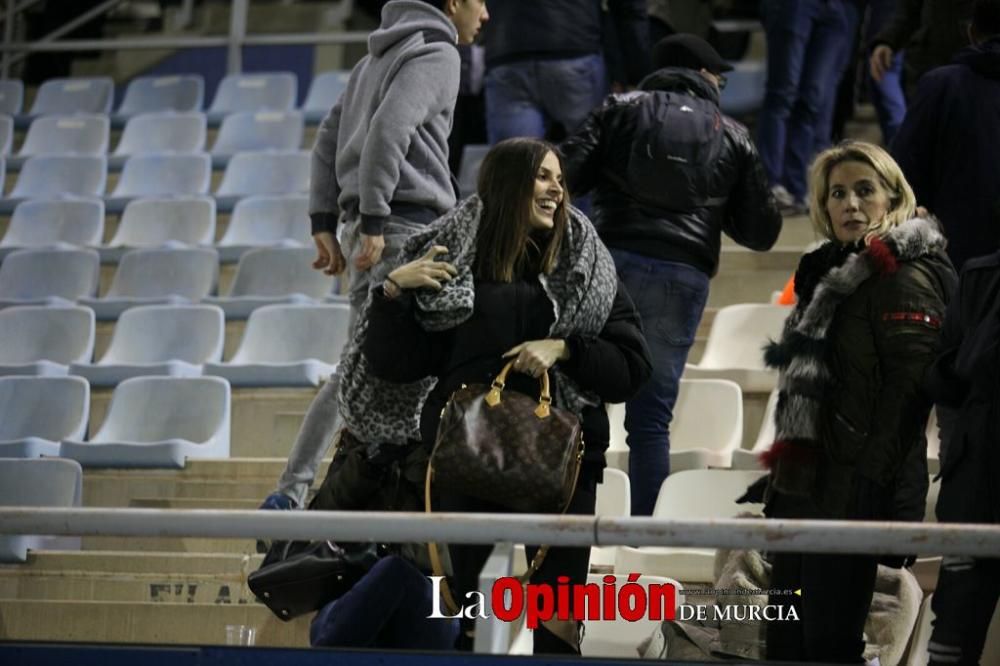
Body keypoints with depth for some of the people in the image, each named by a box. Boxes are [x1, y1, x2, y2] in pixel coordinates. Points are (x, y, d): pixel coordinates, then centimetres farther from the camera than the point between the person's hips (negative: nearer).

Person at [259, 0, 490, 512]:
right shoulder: (436, 54, -4)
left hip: (370, 231, 9)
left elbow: (329, 137, 22)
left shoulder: (379, 56, 24)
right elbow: (388, 131, -18)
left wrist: (325, 221, 17)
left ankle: (291, 495, 6)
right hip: (406, 225, -9)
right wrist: (373, 223, -19)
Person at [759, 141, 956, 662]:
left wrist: (874, 484, -23)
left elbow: (908, 389, -18)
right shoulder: (834, 273, 19)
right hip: (805, 484, 9)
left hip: (851, 493, -9)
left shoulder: (907, 278, -10)